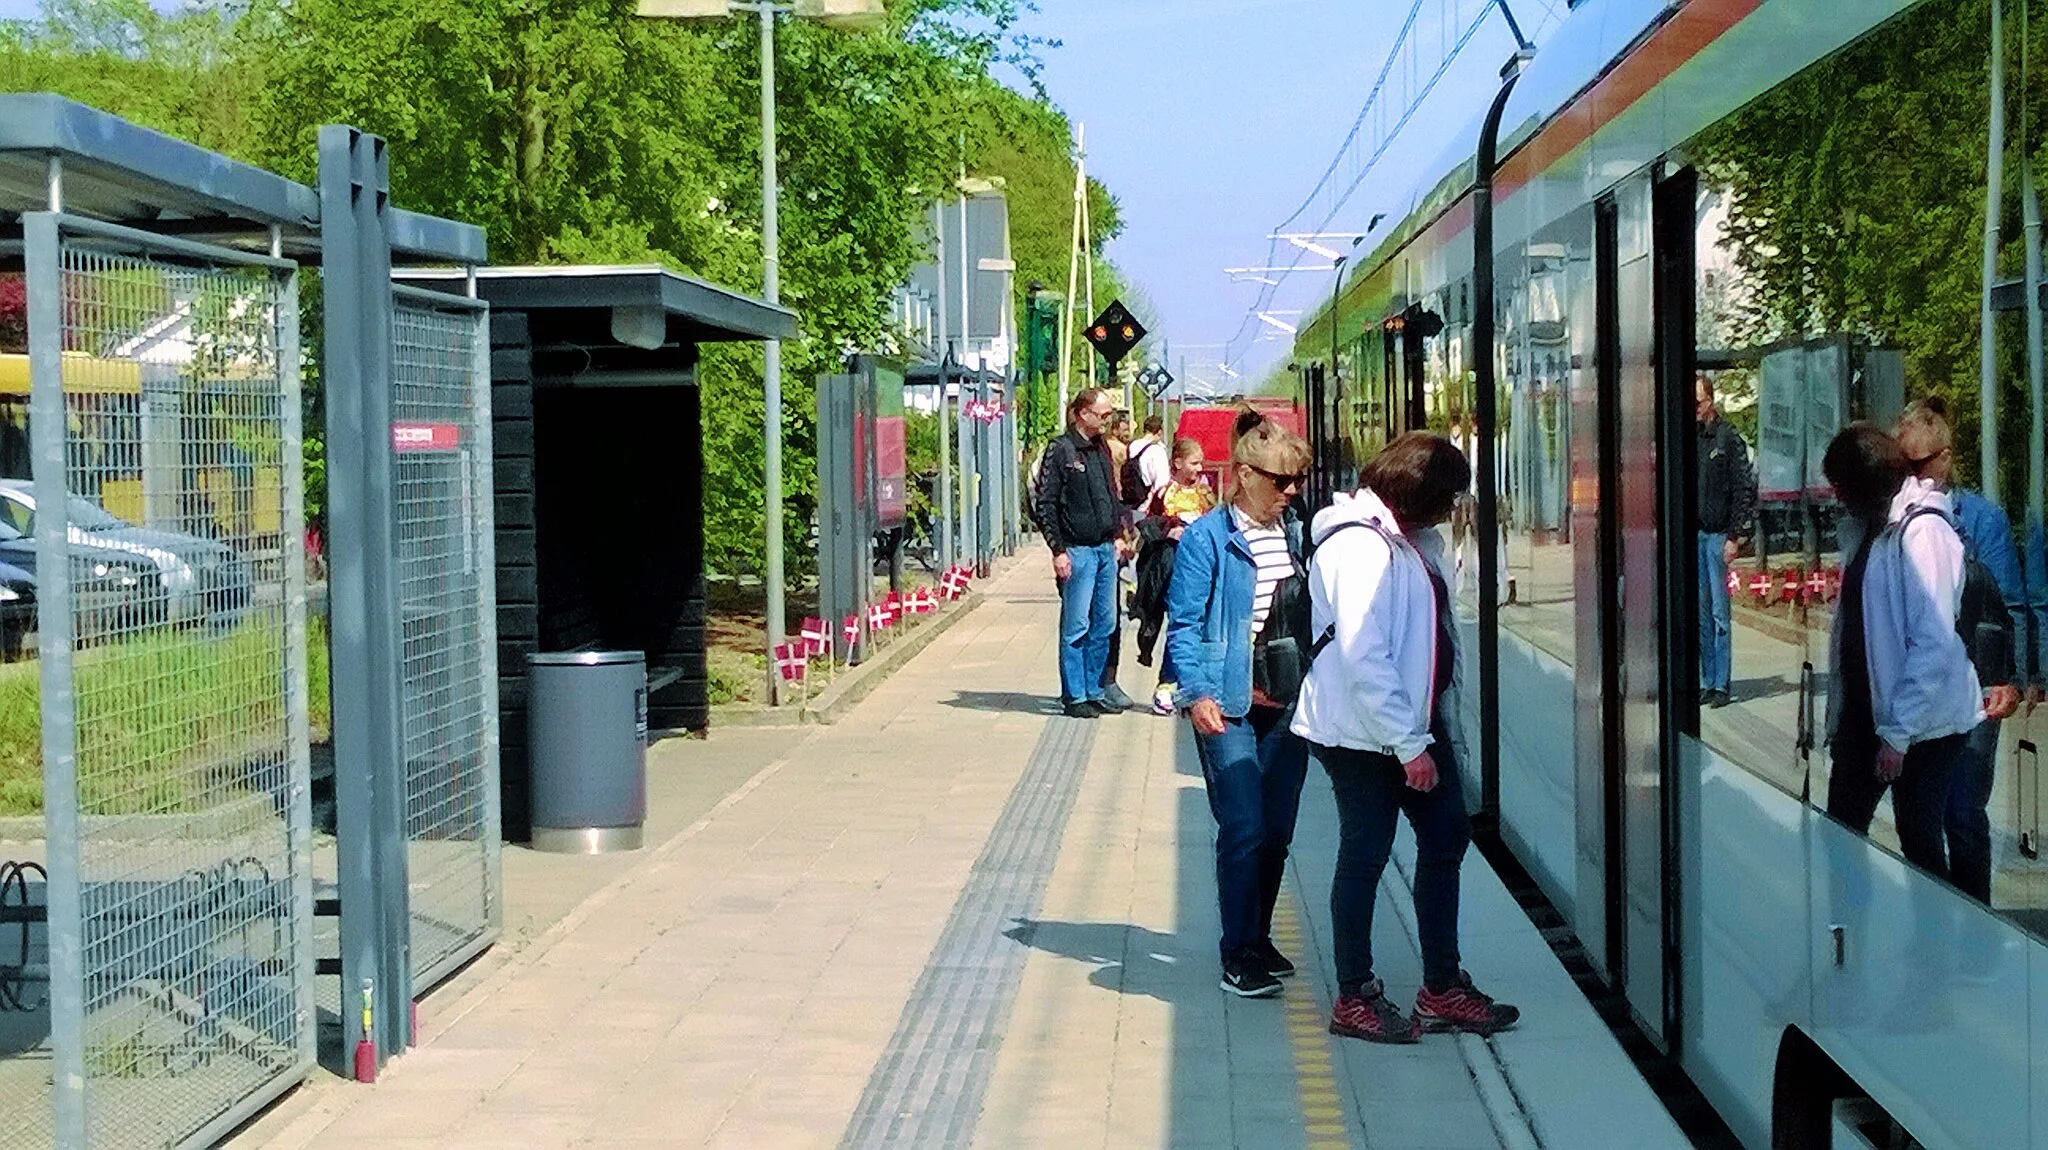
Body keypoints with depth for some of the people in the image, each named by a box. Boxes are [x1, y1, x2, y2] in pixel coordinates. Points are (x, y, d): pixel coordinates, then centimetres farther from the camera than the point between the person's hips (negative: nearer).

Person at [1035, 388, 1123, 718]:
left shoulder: (1102, 449, 13)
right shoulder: (1060, 450, -8)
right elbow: (1045, 504, -11)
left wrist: (1117, 534, 13)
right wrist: (1058, 550, -14)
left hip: (1105, 549, 7)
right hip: (1077, 551, -7)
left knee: (1104, 625, 10)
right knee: (1077, 626, -3)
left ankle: (1093, 691, 18)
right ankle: (1074, 697, 3)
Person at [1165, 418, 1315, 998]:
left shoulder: (1296, 536, 11)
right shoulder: (1207, 537, -6)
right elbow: (1184, 622, -8)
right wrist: (1198, 692, -18)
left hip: (1286, 704, 6)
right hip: (1229, 706, -6)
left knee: (1278, 830, 9)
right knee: (1245, 829, -9)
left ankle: (1257, 938, 25)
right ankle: (1237, 954, 2)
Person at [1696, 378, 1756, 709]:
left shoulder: (1728, 438, -6)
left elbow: (1744, 489, -8)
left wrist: (1735, 536, -12)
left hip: (1719, 535, -6)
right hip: (1693, 535, 6)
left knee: (1719, 612, -4)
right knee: (1701, 612, 9)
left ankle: (1721, 685, -1)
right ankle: (1706, 682, 14)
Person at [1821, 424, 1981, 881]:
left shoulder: (1922, 531, -17)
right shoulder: (1870, 529, 12)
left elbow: (1934, 645, -21)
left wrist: (1897, 734, -20)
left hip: (1923, 723, -8)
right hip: (1868, 711, 9)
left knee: (1920, 843, 2)